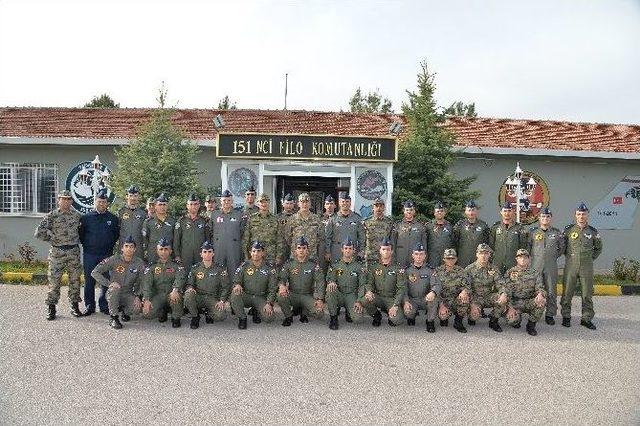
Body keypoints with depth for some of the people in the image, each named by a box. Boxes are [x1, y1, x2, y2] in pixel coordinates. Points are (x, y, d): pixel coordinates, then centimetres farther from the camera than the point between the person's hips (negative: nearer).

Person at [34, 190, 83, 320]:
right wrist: (52, 239, -5)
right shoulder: (51, 216, -4)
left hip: (74, 252, 3)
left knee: (75, 280, 6)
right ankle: (51, 308, 10)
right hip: (57, 252, -3)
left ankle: (74, 306, 16)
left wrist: (78, 241, 8)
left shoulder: (77, 215, 6)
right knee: (54, 281, -1)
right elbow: (38, 233, -7)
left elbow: (80, 230, 21)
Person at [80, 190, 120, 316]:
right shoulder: (86, 217, 4)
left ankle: (104, 305, 14)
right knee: (89, 281, 3)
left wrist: (110, 246, 8)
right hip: (89, 255, 0)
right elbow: (81, 235, 10)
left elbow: (117, 235, 14)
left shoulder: (113, 218, 6)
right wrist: (86, 246, 6)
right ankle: (89, 306, 13)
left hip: (107, 254, 1)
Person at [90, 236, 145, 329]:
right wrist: (108, 283, -26)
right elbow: (95, 272, -14)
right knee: (114, 289, -36)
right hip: (113, 294, -2)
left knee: (138, 307, -26)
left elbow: (140, 283, 3)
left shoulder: (139, 263, -4)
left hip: (128, 295, 2)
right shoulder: (114, 260, -12)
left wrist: (138, 297, -14)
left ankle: (125, 310, 13)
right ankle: (113, 318, -18)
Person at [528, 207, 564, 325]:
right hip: (536, 265, -1)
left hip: (551, 266, 1)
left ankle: (550, 315, 11)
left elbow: (562, 247, 17)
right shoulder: (533, 232, 4)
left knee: (551, 291, 3)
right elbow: (527, 247, 12)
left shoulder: (557, 233, 7)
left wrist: (554, 256, 10)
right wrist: (532, 257, 7)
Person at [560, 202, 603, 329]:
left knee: (587, 293, 4)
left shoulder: (593, 232, 5)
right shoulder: (569, 229, 1)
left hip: (587, 267, 1)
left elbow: (598, 248, 19)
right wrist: (569, 256, 7)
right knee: (567, 292, 2)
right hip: (570, 265, -1)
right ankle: (566, 317, 12)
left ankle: (587, 318, 14)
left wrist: (591, 258, 10)